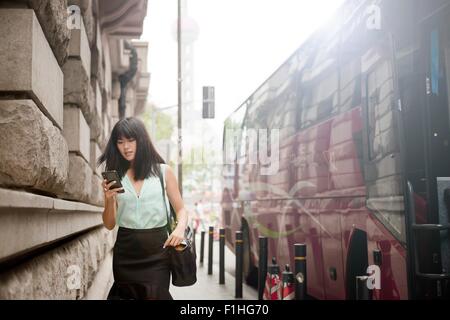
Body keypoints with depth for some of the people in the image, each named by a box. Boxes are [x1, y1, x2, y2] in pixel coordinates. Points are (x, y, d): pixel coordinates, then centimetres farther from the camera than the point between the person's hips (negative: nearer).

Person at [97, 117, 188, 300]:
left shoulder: (163, 171, 0)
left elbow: (181, 210, 4)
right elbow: (109, 225, 6)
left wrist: (180, 228, -16)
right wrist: (109, 199, -12)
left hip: (157, 251, -2)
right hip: (125, 252, 2)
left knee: (155, 296, -2)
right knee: (125, 295, 13)